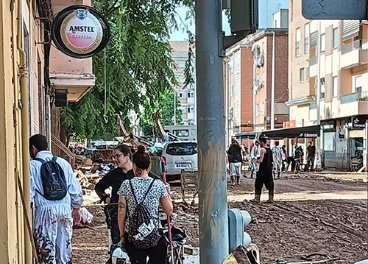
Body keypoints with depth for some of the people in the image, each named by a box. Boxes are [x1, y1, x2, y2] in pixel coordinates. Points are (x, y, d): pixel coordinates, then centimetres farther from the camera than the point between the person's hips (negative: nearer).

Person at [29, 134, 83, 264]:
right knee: (64, 247, 14)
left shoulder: (32, 165, -4)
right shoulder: (63, 163, 9)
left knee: (46, 250, 2)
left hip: (44, 211, -4)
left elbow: (29, 193, -8)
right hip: (65, 209, 4)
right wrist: (76, 208, 20)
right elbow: (76, 189, 10)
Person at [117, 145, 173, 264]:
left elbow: (121, 213, -1)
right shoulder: (159, 185, -3)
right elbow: (169, 211, 5)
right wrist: (168, 195, 22)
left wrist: (122, 234, 12)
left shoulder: (126, 185, -3)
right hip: (155, 233, -1)